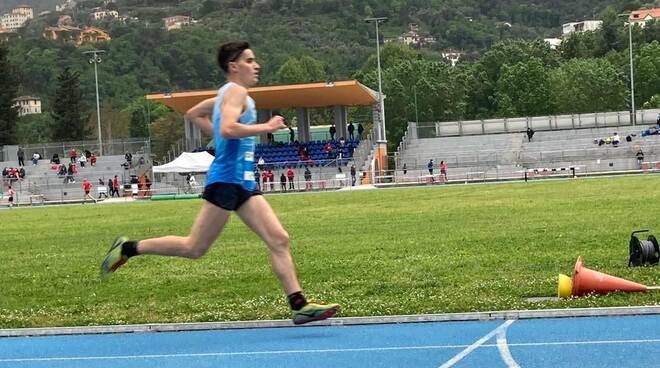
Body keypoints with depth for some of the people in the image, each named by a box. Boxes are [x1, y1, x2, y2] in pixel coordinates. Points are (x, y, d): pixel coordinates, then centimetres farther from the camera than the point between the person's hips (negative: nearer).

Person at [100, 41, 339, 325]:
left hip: (243, 184, 10)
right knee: (194, 249, -4)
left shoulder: (228, 94, 22)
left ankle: (299, 305, -5)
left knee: (279, 240, -2)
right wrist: (265, 128, -19)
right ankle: (129, 248, 9)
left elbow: (193, 114, 33)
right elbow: (227, 128, -26)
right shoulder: (236, 91, -8)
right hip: (226, 179, -10)